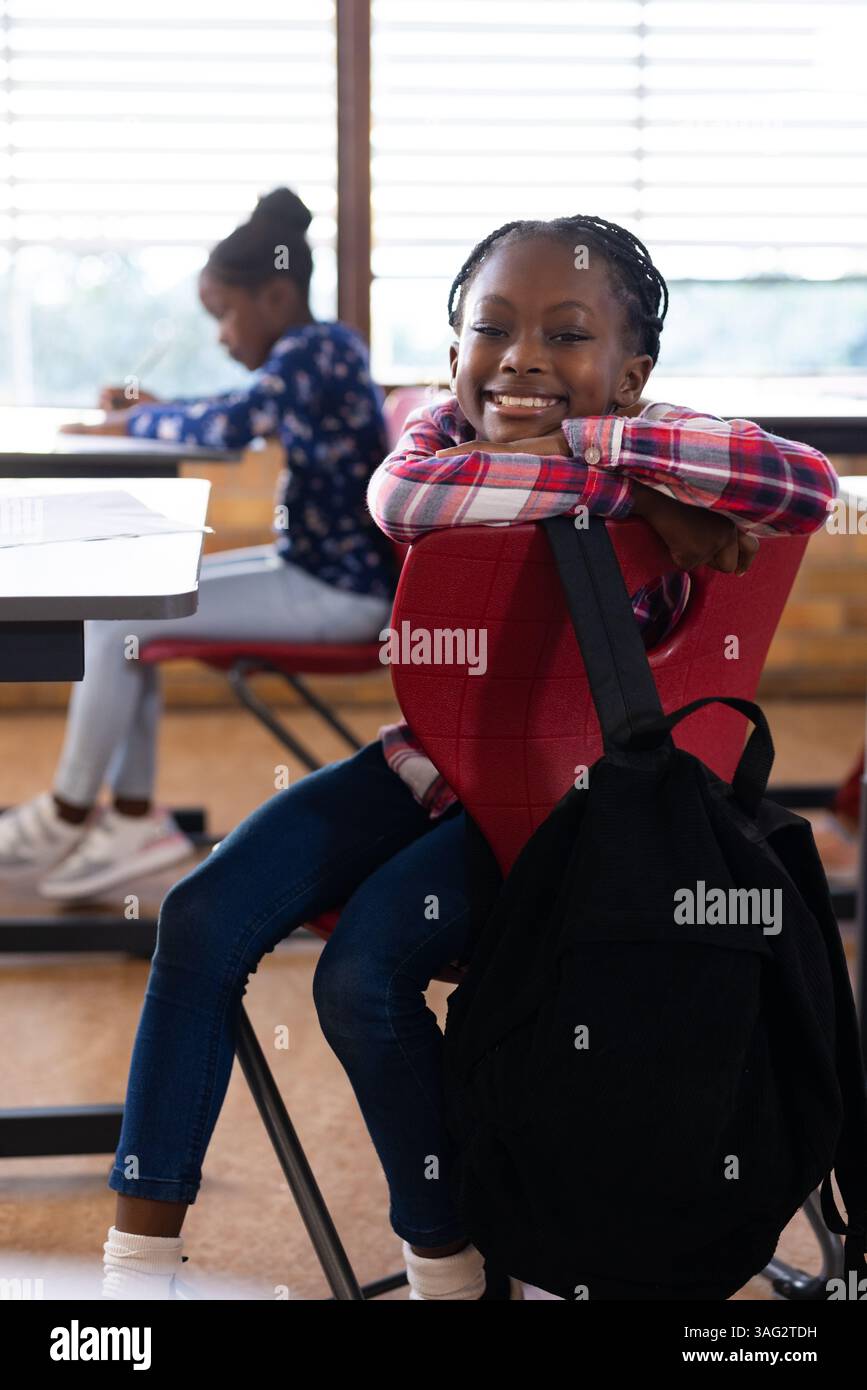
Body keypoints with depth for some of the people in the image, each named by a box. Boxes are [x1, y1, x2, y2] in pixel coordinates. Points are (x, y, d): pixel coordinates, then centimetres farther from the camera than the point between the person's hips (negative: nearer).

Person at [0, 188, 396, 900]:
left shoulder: (312, 352, -18)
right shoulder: (321, 349, 12)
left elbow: (228, 426, -30)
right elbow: (241, 416, 26)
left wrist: (134, 422, -12)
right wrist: (153, 409, 10)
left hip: (337, 594, -10)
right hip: (317, 569, 10)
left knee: (116, 619, -14)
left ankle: (67, 817, 0)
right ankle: (133, 815, 4)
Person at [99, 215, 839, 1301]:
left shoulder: (651, 456, -12)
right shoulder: (449, 429, -4)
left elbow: (811, 486, -32)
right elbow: (399, 495, -30)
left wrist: (584, 445, -29)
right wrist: (628, 495, -33)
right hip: (423, 757, 5)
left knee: (363, 975, -25)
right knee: (202, 917, -12)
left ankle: (451, 1264, -2)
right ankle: (140, 1259, -3)